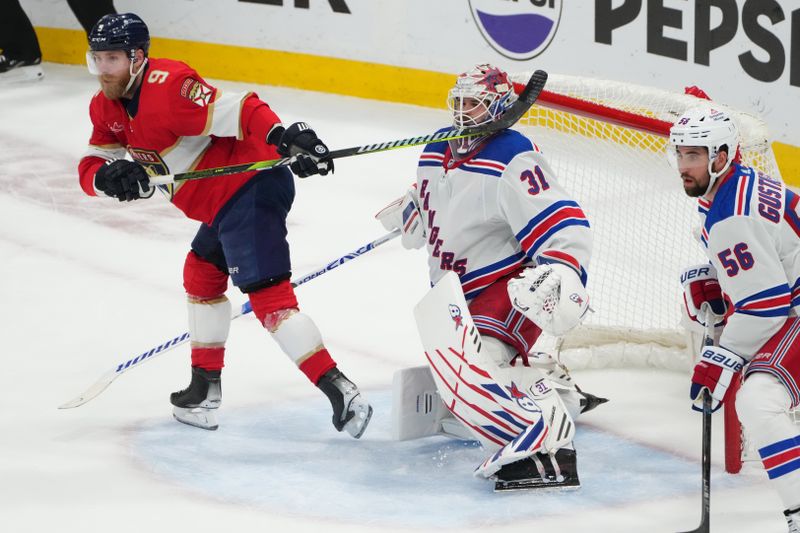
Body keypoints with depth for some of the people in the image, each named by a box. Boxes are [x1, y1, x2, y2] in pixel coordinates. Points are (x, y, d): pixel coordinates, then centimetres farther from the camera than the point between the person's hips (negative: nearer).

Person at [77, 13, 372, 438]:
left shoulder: (167, 87, -22)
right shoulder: (107, 108, 9)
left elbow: (237, 110, -30)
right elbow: (90, 168, 6)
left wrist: (284, 137, -44)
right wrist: (110, 176, -17)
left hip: (251, 190, -11)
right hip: (222, 202, 11)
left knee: (267, 295, -17)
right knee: (202, 275, 25)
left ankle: (340, 392, -22)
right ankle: (205, 389, 38)